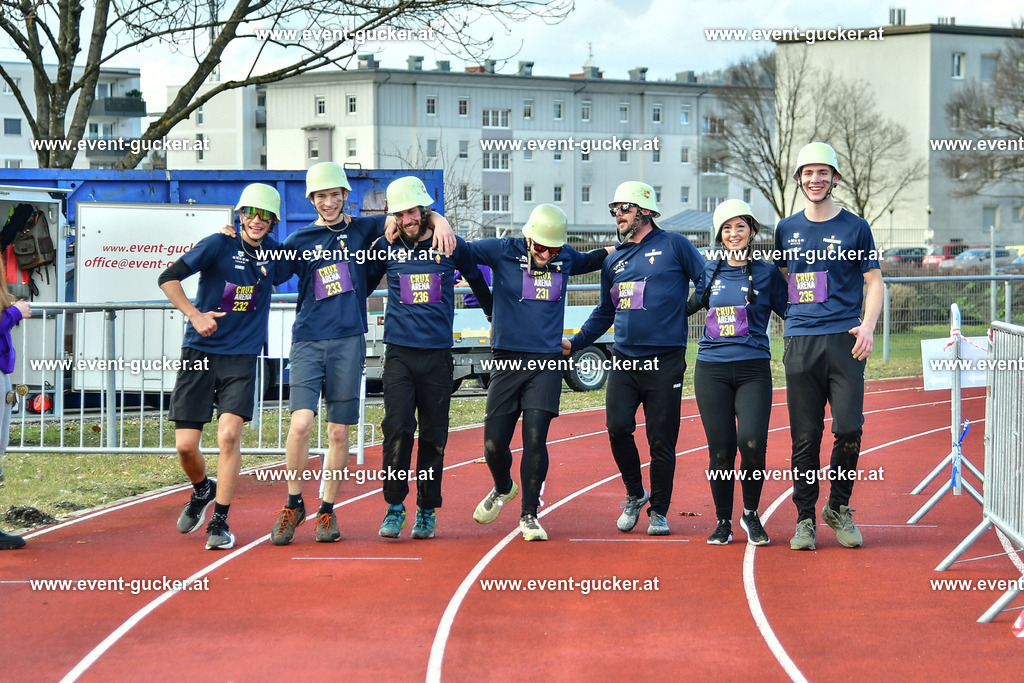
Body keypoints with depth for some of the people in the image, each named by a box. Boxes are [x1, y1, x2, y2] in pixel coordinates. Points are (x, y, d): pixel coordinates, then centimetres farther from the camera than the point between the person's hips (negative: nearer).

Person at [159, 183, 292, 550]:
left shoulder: (274, 252, 5)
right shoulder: (219, 245, -7)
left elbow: (288, 274, 28)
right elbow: (168, 278, -8)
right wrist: (194, 314, -18)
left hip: (241, 358, 1)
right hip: (199, 354, -1)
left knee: (229, 434, -17)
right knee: (185, 444, -2)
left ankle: (220, 521, -7)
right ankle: (202, 491, 31)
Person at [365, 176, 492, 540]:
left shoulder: (451, 246, 3)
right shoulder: (386, 248, 4)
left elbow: (477, 280, 22)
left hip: (438, 353, 0)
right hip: (399, 352, 0)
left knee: (433, 435, 4)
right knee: (397, 429, -13)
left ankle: (427, 510, 14)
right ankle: (394, 507, -5)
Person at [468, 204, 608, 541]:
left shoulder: (565, 257, 7)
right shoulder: (503, 251, -3)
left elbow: (586, 262, 31)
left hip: (546, 363, 1)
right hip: (507, 361, -1)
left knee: (534, 439, -9)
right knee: (494, 443, 0)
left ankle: (529, 515, 4)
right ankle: (503, 488, 32)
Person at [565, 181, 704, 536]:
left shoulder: (673, 246, 2)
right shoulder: (613, 261, 17)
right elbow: (605, 313, 25)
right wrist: (574, 343, 16)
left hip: (664, 360, -4)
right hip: (624, 360, 4)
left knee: (661, 440, 0)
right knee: (618, 429, -8)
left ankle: (658, 511, 12)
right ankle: (634, 494, 14)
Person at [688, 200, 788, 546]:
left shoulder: (767, 273, 4)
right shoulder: (709, 272, 11)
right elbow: (686, 306, 26)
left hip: (753, 370, -2)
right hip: (711, 370, 2)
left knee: (752, 443, -18)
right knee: (720, 450, 0)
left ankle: (751, 514, 5)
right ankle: (723, 522, 17)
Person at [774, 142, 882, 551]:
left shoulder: (855, 227, 7)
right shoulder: (787, 229, 14)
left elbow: (874, 282, 6)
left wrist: (868, 325, -10)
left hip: (844, 340, -2)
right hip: (800, 341, 2)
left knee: (849, 429, -9)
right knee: (805, 436, 0)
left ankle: (839, 507, 9)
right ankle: (805, 518, 7)